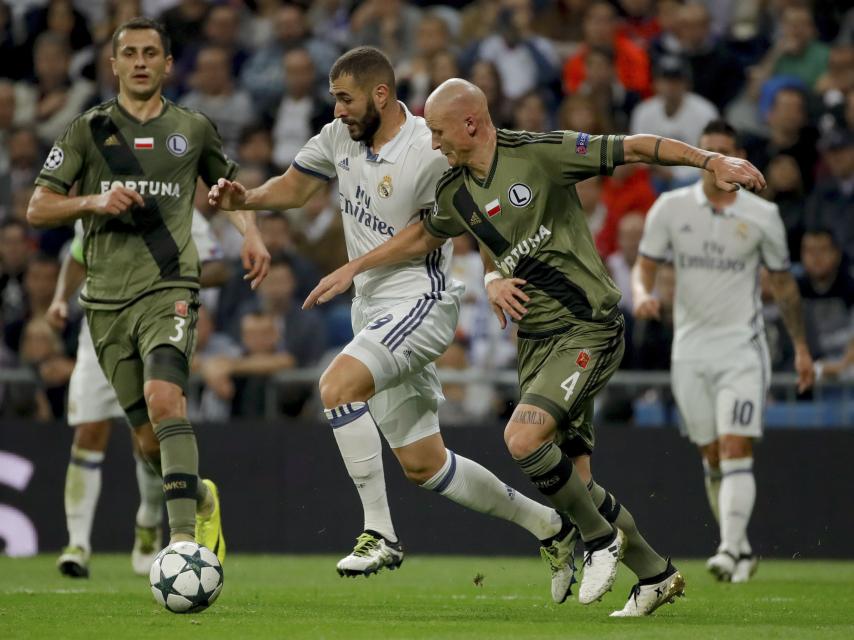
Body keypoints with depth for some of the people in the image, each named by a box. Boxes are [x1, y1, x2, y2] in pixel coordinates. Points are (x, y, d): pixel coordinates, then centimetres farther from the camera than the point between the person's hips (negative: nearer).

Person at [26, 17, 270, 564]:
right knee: (150, 440, 3)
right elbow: (37, 209, 5)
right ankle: (202, 500, 35)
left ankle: (183, 539, -33)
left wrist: (251, 233, 10)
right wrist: (93, 201, -13)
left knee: (164, 398, -28)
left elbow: (228, 184, 28)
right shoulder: (88, 130, 8)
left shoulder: (193, 129, 10)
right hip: (107, 300, 2)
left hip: (168, 288, -2)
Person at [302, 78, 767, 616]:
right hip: (536, 338, 7)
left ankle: (600, 536, -2)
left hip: (589, 326, -7)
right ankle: (656, 575, 20)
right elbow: (424, 236, 28)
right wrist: (354, 268, 29)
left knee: (522, 437, -24)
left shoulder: (541, 153, -13)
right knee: (573, 479, 4)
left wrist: (713, 161, -19)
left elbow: (636, 148, -12)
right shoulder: (456, 193, 7)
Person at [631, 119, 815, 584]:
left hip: (743, 349, -2)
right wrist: (643, 293, -17)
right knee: (712, 460, 6)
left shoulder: (762, 215, 0)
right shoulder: (671, 208, 2)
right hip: (690, 350, 2)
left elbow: (784, 283, 10)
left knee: (736, 453, -17)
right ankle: (743, 551, 20)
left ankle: (731, 550, -25)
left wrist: (801, 345, 10)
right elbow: (644, 264, 6)